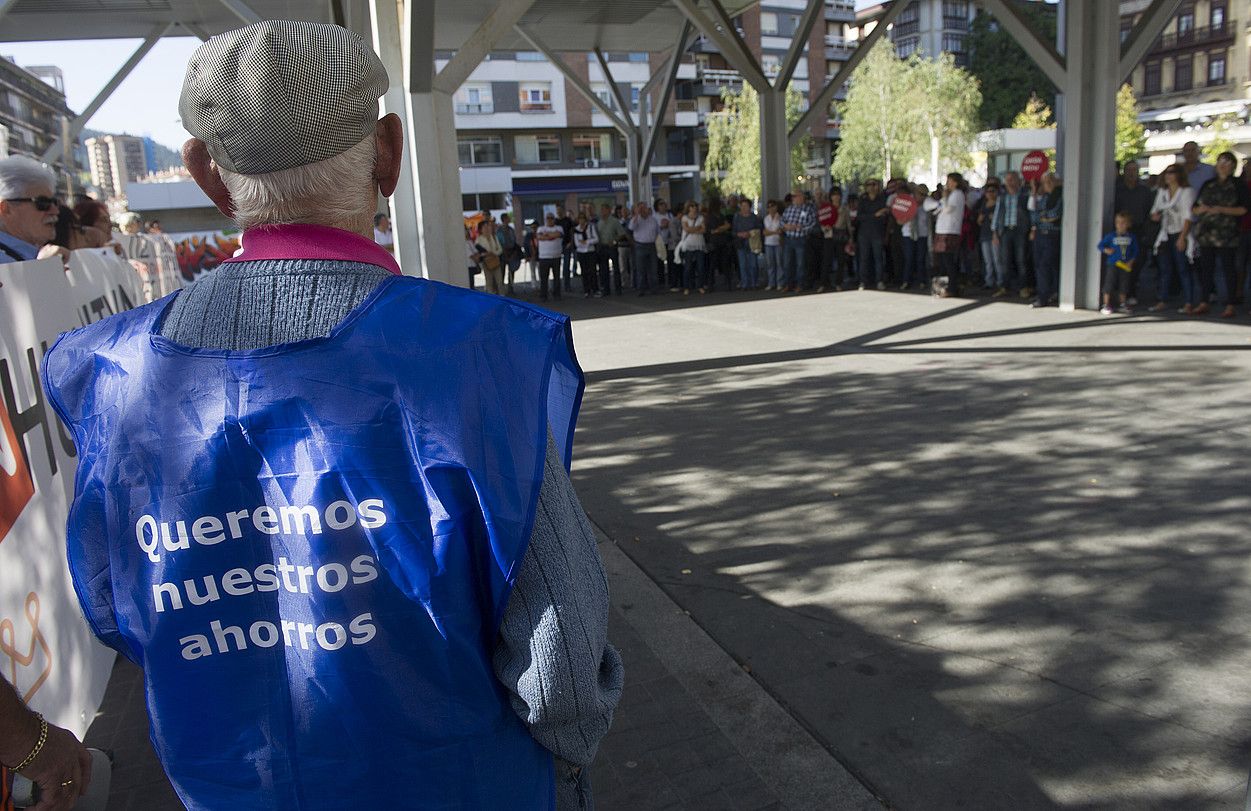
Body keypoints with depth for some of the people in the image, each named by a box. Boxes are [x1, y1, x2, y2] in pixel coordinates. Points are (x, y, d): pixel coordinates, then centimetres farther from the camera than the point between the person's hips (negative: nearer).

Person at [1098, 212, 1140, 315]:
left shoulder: (1132, 237, 4)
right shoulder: (1111, 235, -3)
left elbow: (1135, 250, 8)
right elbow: (1101, 245, 2)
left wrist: (1131, 262, -3)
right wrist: (1106, 250, -17)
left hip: (1125, 265, 2)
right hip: (1112, 264, -2)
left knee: (1123, 285, 9)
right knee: (1109, 284, -4)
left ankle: (1122, 305, 22)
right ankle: (1106, 305, 3)